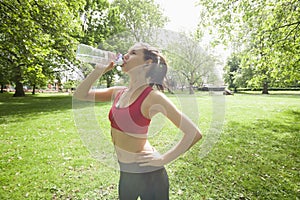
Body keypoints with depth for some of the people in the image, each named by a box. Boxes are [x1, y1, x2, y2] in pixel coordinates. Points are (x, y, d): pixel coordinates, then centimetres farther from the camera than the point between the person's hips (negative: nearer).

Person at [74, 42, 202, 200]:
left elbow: (194, 133, -21)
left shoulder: (153, 96, -22)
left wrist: (163, 159, -16)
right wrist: (100, 69, -6)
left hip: (148, 173, -6)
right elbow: (80, 95, 5)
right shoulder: (119, 92, -1)